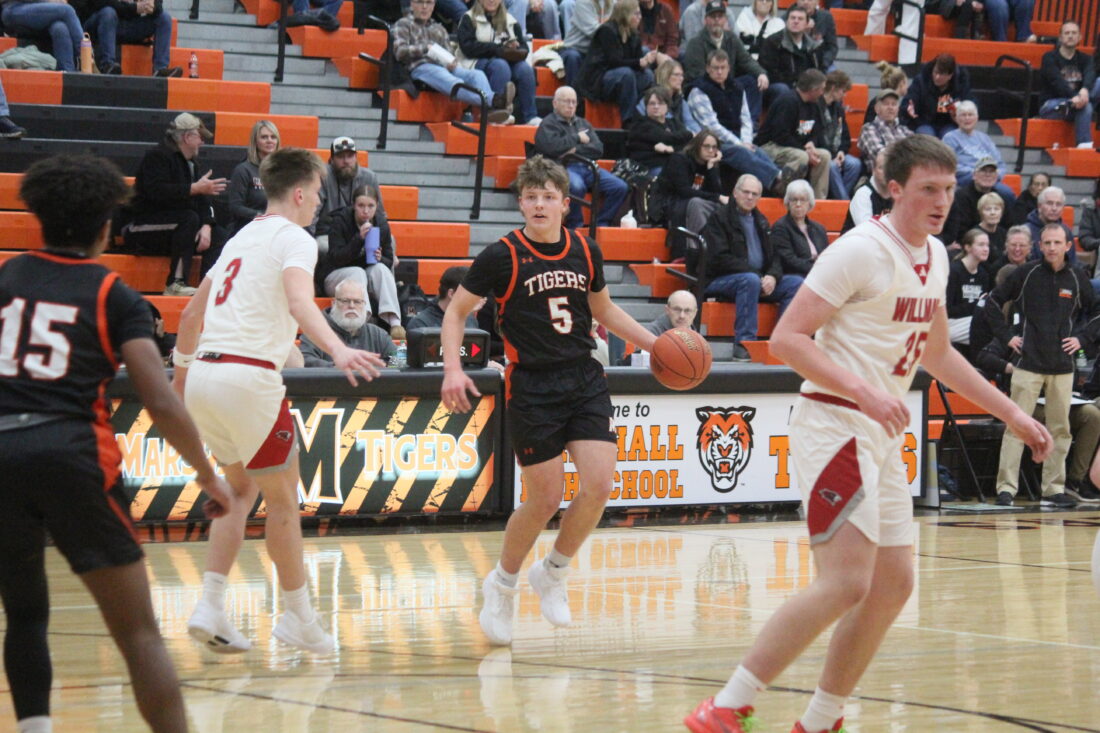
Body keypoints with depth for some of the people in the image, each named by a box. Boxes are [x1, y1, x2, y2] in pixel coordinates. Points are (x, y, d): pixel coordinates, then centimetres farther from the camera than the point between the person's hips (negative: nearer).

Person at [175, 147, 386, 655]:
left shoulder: (242, 238, 21)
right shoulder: (294, 238, -3)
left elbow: (192, 313, 28)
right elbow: (298, 301, -24)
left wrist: (182, 368, 41)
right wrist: (338, 350, -39)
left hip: (203, 374, 8)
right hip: (249, 375, -8)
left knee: (241, 488, 20)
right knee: (282, 495, 5)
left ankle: (210, 608, 8)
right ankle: (297, 617, 14)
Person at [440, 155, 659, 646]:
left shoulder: (585, 251, 5)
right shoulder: (502, 255, -8)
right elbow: (456, 312, 0)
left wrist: (656, 344, 14)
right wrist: (452, 369, -15)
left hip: (584, 380, 4)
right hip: (532, 388, -4)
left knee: (598, 485, -10)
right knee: (545, 500, -4)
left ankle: (552, 573, 15)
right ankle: (502, 584, 22)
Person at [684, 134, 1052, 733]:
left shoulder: (935, 257, 13)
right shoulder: (861, 251, -14)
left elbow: (936, 353, 28)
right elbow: (786, 338, -18)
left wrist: (1013, 415, 27)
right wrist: (864, 392, -28)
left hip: (882, 437, 9)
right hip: (835, 427, -9)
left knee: (893, 585, 10)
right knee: (846, 582, -19)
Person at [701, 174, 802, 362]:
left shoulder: (760, 221, 19)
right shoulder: (719, 218, -3)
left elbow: (774, 256, 15)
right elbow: (720, 258, -14)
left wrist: (772, 276, -9)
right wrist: (757, 275, -20)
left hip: (760, 279, 7)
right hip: (720, 281, -7)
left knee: (795, 282, -11)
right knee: (750, 280, -37)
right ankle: (743, 344, -39)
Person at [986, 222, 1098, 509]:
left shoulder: (1077, 279, 5)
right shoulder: (1026, 273, -1)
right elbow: (993, 302, 6)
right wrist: (1006, 336, 0)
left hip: (1062, 367, 3)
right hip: (1029, 363, -3)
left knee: (1060, 429, 5)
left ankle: (1054, 490, 12)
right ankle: (1006, 488, -5)